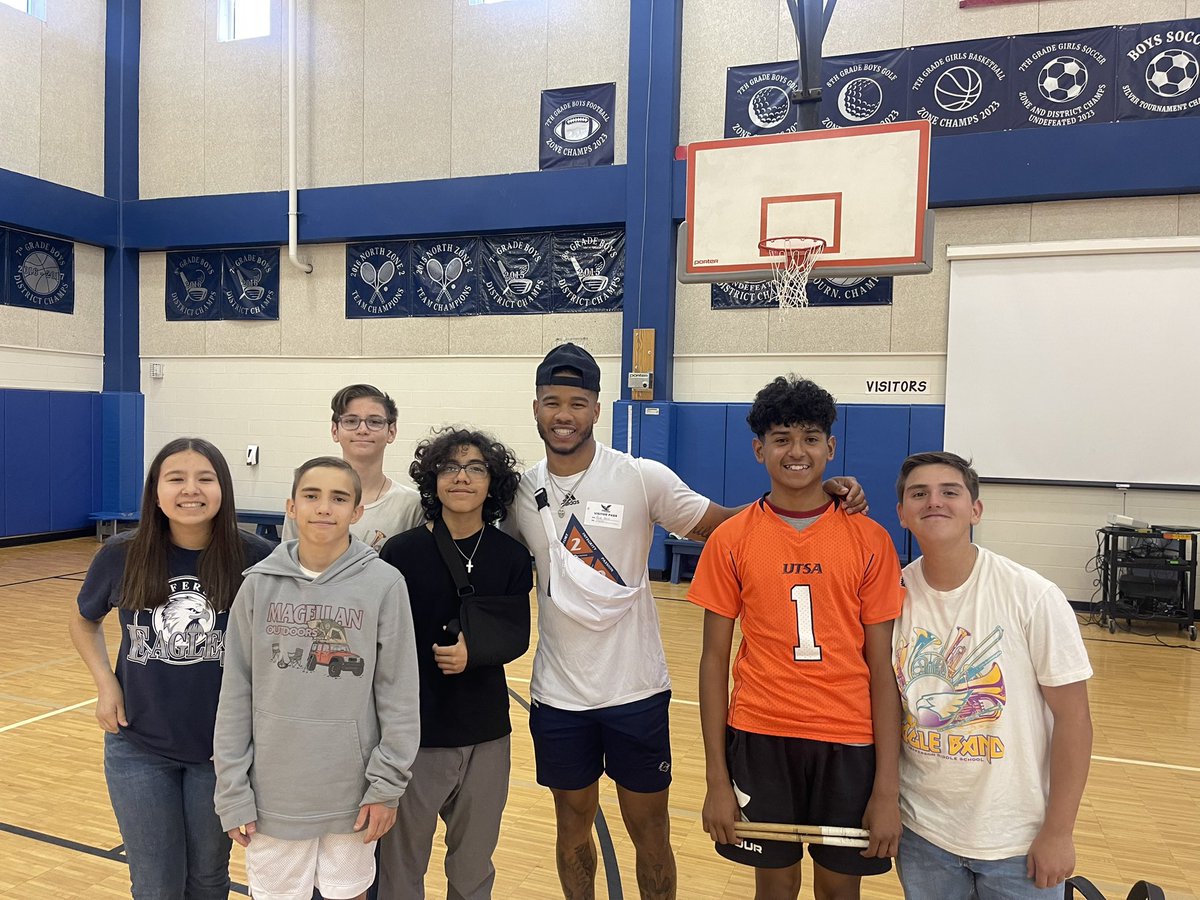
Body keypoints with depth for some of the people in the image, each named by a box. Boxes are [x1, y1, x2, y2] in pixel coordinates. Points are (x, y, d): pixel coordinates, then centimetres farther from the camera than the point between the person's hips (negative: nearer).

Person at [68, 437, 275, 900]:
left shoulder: (254, 557, -16)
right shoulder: (120, 555, -10)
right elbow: (84, 621, 10)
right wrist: (105, 682, -4)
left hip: (222, 747, -1)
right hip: (138, 746, 1)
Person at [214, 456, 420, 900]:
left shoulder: (384, 584, -11)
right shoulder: (260, 583, -5)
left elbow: (399, 695, -6)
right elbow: (235, 695, 0)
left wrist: (387, 785, -6)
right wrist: (232, 791, 0)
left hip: (353, 791, -1)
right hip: (274, 790, 1)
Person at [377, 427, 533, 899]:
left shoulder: (511, 557, -3)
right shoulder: (400, 552, -9)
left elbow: (516, 635, -4)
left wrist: (475, 650, -24)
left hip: (486, 735, 2)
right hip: (414, 731, -2)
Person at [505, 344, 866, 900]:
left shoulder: (642, 478, -10)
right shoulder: (521, 494, -1)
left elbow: (724, 524, -7)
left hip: (636, 692, -2)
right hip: (558, 696, 3)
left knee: (650, 831, 12)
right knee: (573, 823, 19)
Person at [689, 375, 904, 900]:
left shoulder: (870, 540, -4)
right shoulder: (730, 540, -3)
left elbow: (883, 666, -2)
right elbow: (714, 661, -1)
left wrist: (887, 789, -5)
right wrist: (716, 779, -3)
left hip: (849, 742, 0)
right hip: (759, 737, 0)